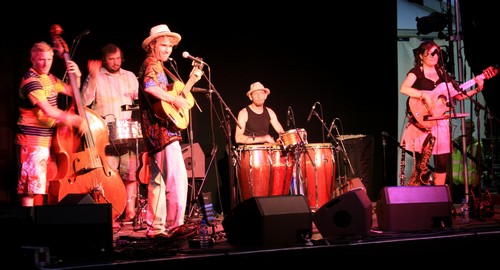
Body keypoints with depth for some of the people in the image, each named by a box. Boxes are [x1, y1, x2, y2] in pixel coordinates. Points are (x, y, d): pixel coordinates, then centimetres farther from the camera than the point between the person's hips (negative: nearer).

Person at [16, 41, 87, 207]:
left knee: (40, 183, 14)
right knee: (31, 183, -9)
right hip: (33, 139, -9)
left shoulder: (49, 78, 12)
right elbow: (47, 110, -25)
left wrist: (77, 76, -1)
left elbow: (71, 91, 18)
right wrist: (74, 119, -29)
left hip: (47, 138, 9)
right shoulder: (30, 80, -16)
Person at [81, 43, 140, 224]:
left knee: (131, 173, -2)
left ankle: (130, 210, 5)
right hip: (106, 134, -3)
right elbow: (85, 101, -9)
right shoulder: (96, 77, 4)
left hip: (129, 133, 4)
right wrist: (93, 78, -16)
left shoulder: (130, 77, 17)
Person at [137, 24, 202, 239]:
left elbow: (170, 91, 26)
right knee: (177, 177, -13)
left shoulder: (159, 66, 23)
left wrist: (191, 80, 19)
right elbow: (149, 86, -28)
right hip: (162, 129, -11)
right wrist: (175, 99, -22)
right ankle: (175, 225, -12)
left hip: (157, 132, 11)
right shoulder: (151, 64, -7)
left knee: (158, 180, 11)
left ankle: (156, 227, 14)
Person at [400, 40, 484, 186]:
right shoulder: (416, 71, -1)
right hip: (422, 123, -5)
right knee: (421, 165, -7)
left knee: (442, 163, 2)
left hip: (440, 122, 5)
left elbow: (458, 95, 14)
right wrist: (425, 95, -26)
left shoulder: (442, 74, 15)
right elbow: (403, 89, -20)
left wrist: (477, 89, 3)